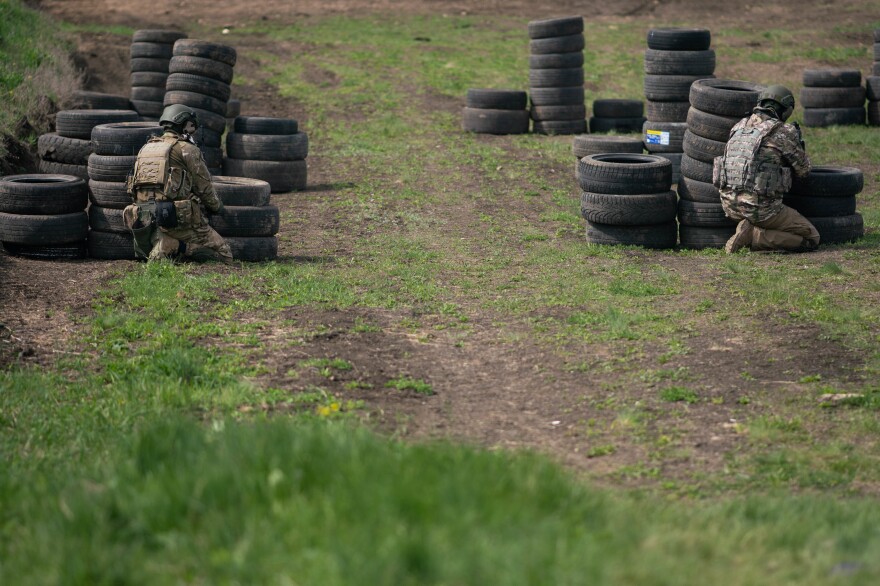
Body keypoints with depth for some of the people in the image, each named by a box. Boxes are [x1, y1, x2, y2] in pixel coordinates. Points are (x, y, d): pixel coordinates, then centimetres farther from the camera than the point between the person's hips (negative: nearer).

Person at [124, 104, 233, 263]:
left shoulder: (145, 148, 19)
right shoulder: (186, 149, -2)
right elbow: (204, 186, 2)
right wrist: (217, 207, 21)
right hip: (178, 219, -7)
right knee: (224, 256, -1)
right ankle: (179, 246, -18)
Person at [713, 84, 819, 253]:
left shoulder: (738, 127, 10)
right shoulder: (784, 132, -8)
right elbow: (804, 170, 3)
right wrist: (799, 142, 22)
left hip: (730, 205, 7)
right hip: (760, 206, -7)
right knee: (811, 239, 5)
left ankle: (748, 228, 4)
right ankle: (753, 236, -9)